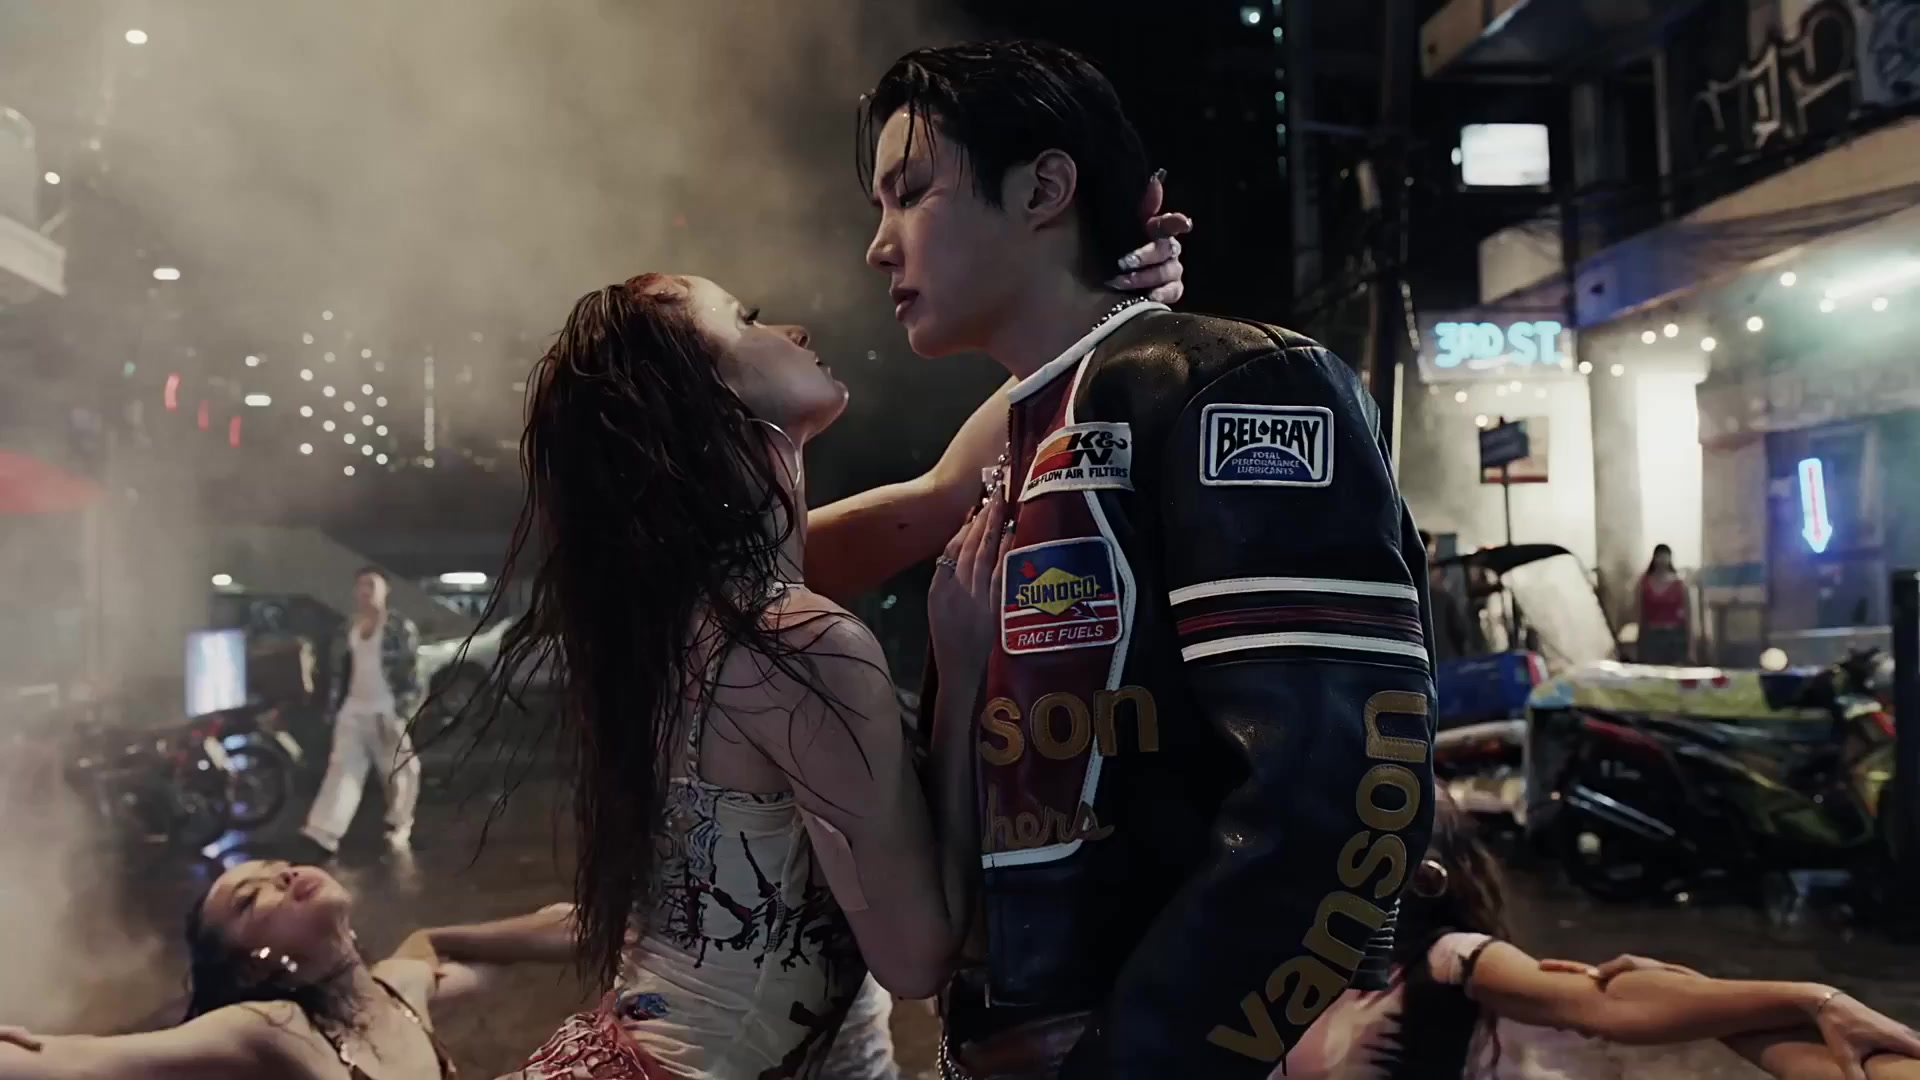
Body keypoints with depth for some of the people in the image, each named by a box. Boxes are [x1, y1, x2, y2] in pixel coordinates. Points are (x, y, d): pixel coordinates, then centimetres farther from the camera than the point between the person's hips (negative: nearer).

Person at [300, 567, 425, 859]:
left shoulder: (401, 626, -5)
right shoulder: (348, 629, 14)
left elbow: (411, 672, -10)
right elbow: (338, 671, 17)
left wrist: (405, 714, -16)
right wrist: (335, 709, 10)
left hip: (388, 712, -5)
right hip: (353, 711, 5)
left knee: (398, 772, 6)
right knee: (342, 770, -5)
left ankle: (399, 829, 24)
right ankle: (323, 836, -14)